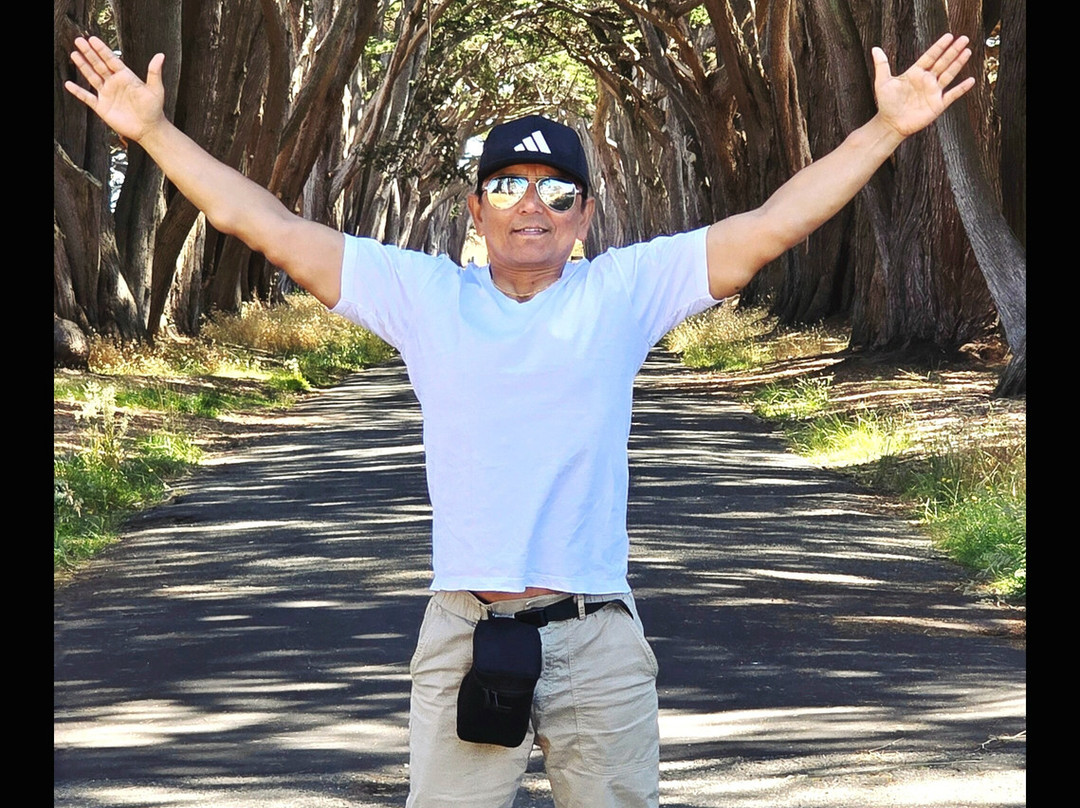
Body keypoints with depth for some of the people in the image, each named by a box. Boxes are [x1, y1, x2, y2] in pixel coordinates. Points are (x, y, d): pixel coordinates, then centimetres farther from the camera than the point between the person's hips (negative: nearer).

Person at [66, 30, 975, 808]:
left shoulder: (625, 291, 5)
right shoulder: (423, 294, 7)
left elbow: (773, 225, 2)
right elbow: (269, 227, 8)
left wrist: (887, 127, -3)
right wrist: (154, 130, 6)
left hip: (597, 637, 0)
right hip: (463, 634, 0)